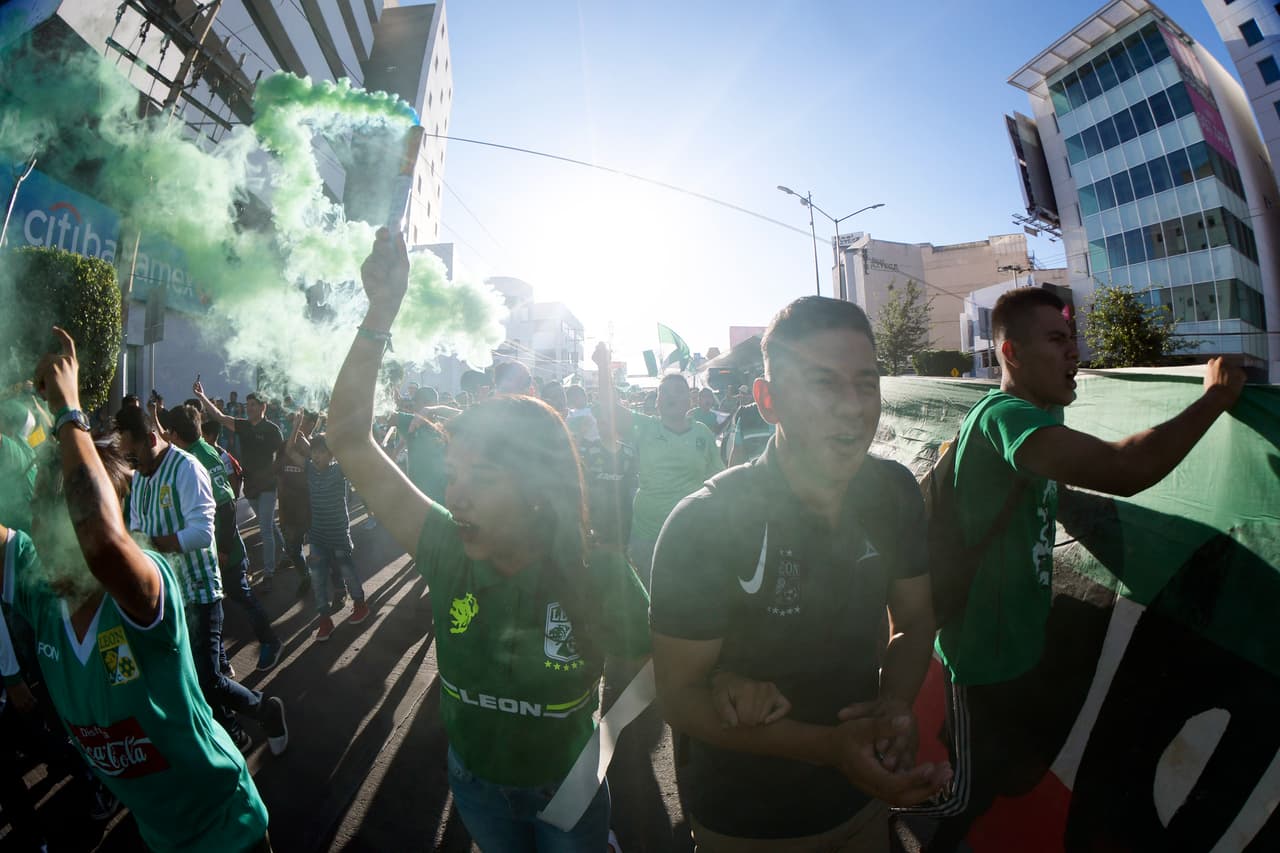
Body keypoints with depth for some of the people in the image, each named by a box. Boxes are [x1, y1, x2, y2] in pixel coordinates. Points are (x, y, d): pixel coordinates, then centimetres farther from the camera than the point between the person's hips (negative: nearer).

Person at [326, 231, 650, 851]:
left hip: (566, 791, -2)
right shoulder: (447, 552, -22)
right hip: (473, 784, 3)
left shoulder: (600, 577, -28)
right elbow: (348, 439, -25)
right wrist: (382, 310, -31)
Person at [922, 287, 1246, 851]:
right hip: (985, 663, -10)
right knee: (969, 797, 9)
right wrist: (1217, 396, -26)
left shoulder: (1038, 417, 8)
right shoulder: (1003, 415, -27)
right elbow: (1123, 470, -41)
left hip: (1023, 649, 10)